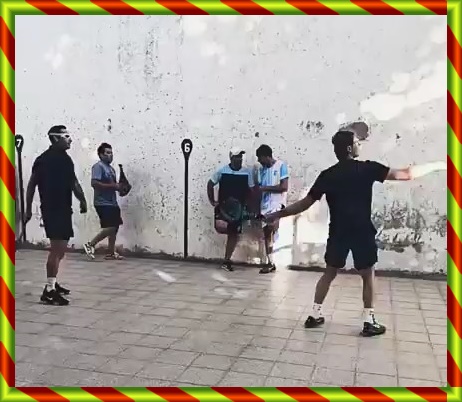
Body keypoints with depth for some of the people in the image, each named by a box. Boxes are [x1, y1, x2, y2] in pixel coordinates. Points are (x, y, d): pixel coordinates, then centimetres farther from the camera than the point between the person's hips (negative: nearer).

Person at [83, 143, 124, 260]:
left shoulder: (111, 168, 18)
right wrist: (113, 186, -21)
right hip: (103, 203, -9)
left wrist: (119, 186, 5)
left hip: (112, 202, 9)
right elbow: (94, 183, -21)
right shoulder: (98, 166, -10)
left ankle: (111, 253, 15)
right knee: (110, 227, -13)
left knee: (115, 227, 8)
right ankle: (90, 245, 0)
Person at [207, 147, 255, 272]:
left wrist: (247, 205, -3)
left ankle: (226, 261, 17)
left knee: (234, 234, 6)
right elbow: (210, 184, 4)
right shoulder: (222, 171, -6)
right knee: (220, 227, -28)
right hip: (223, 205, -2)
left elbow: (250, 190, 6)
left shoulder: (247, 173, -2)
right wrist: (212, 201, -1)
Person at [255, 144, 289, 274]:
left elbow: (284, 187, -12)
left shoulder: (281, 166, -5)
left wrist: (266, 188, -12)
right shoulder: (261, 169, 12)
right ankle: (270, 263, 14)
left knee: (271, 227, -25)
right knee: (267, 234, 6)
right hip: (265, 205, 6)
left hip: (277, 203, -6)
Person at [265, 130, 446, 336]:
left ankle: (315, 315, 19)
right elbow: (406, 174, -10)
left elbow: (304, 203, 2)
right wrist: (437, 165, 3)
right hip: (362, 232, -3)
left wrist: (278, 214, 12)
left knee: (329, 273, 16)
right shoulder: (367, 168, -8)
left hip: (338, 232, 3)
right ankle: (369, 322, 15)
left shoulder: (327, 175, 1)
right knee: (368, 275, 12)